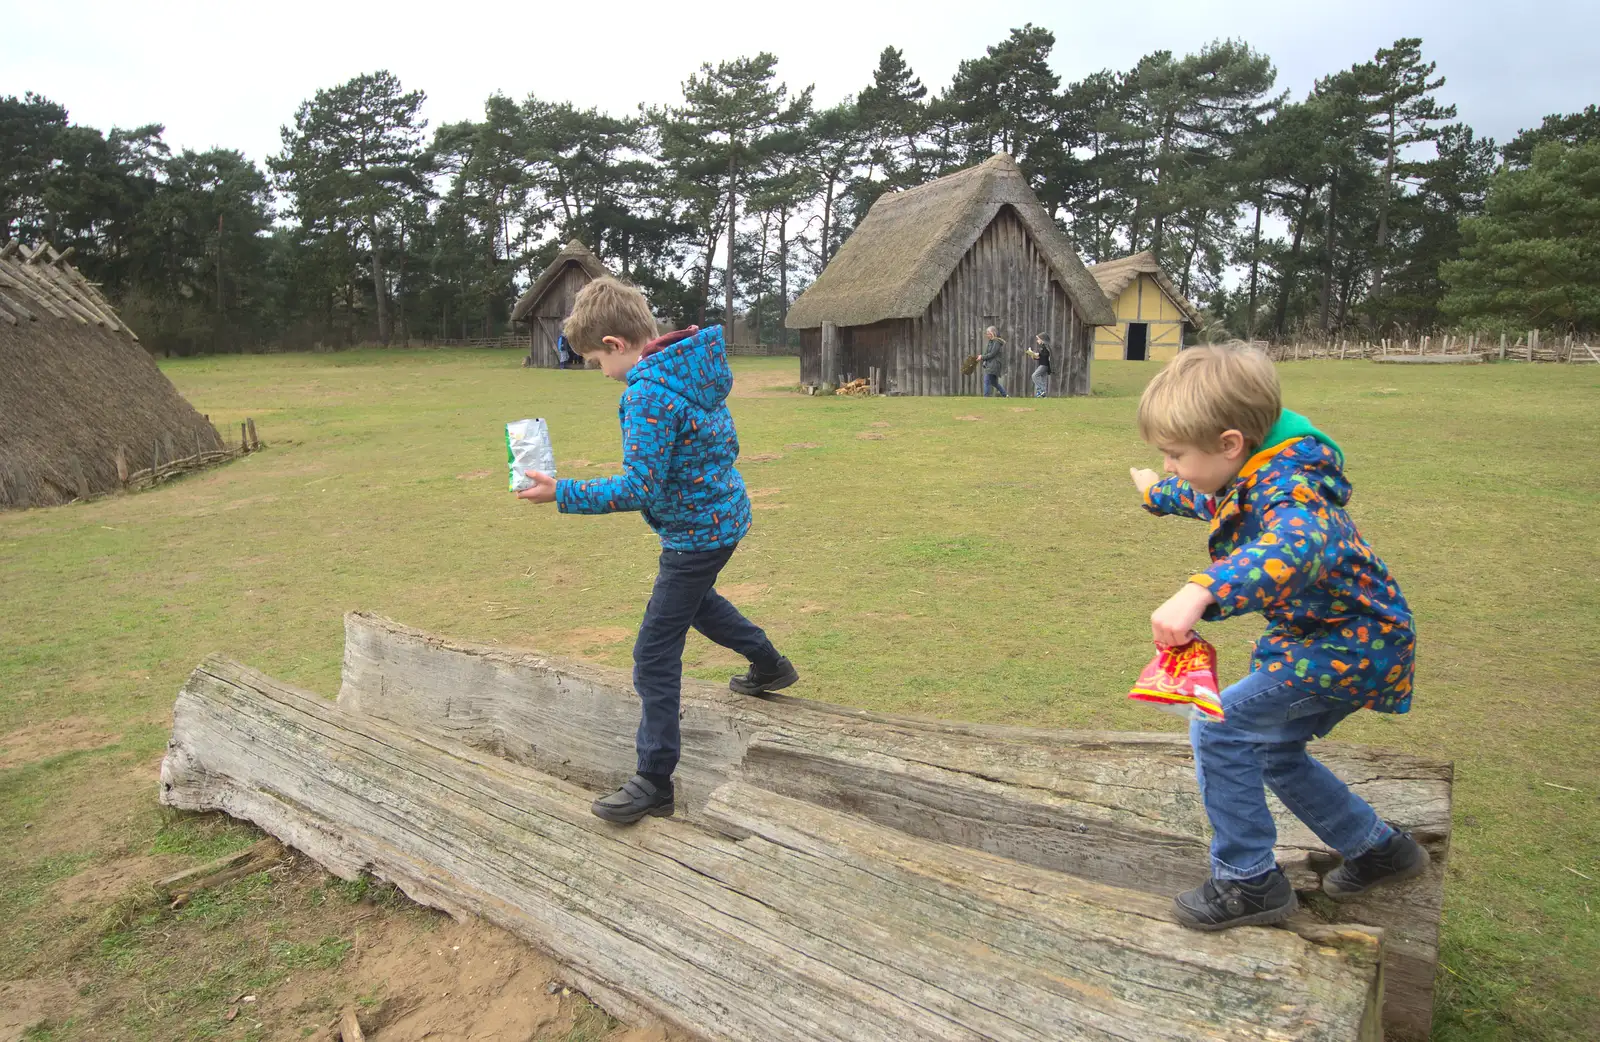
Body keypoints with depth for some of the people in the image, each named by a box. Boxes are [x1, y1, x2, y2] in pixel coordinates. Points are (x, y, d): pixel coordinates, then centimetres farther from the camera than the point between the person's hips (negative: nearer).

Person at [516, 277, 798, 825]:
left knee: (655, 654, -1)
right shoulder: (695, 359, 1)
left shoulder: (649, 393, -27)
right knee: (692, 598, 35)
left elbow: (639, 488, -28)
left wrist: (563, 493, -22)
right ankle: (769, 665, 51)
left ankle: (654, 782, 9)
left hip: (695, 531, -10)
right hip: (722, 509, 10)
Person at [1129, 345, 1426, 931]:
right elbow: (1208, 500, 26)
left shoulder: (1287, 485, -31)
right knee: (1274, 751, 22)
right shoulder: (1247, 480, 1)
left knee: (1219, 730, -15)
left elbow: (1299, 544, -55)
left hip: (1352, 641, -11)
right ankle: (1379, 849, 39)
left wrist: (1201, 592, -68)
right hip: (1338, 637, 11)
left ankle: (1249, 882, 0)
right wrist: (1157, 494, 46)